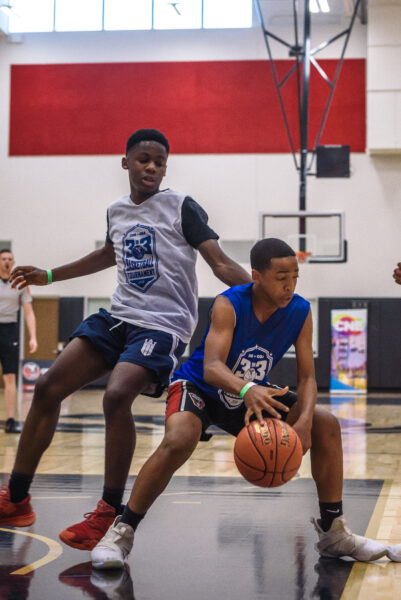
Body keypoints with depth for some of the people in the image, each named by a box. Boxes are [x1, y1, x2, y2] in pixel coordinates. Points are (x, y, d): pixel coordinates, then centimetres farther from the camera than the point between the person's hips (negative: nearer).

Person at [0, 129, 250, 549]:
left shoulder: (181, 207, -5)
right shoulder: (116, 212, 12)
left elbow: (220, 264, -10)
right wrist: (50, 276, 37)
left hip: (163, 325, -6)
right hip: (118, 316, 6)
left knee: (117, 396, -30)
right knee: (48, 387, -3)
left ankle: (110, 514, -16)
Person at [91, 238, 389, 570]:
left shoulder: (300, 312, -15)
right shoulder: (229, 305, -28)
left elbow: (307, 377, -14)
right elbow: (211, 368, -40)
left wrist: (304, 420, -34)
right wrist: (247, 390, -62)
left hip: (252, 393, 5)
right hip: (199, 388, -5)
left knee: (326, 425, -8)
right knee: (179, 440, -35)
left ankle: (333, 532, 7)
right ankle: (122, 531, -19)